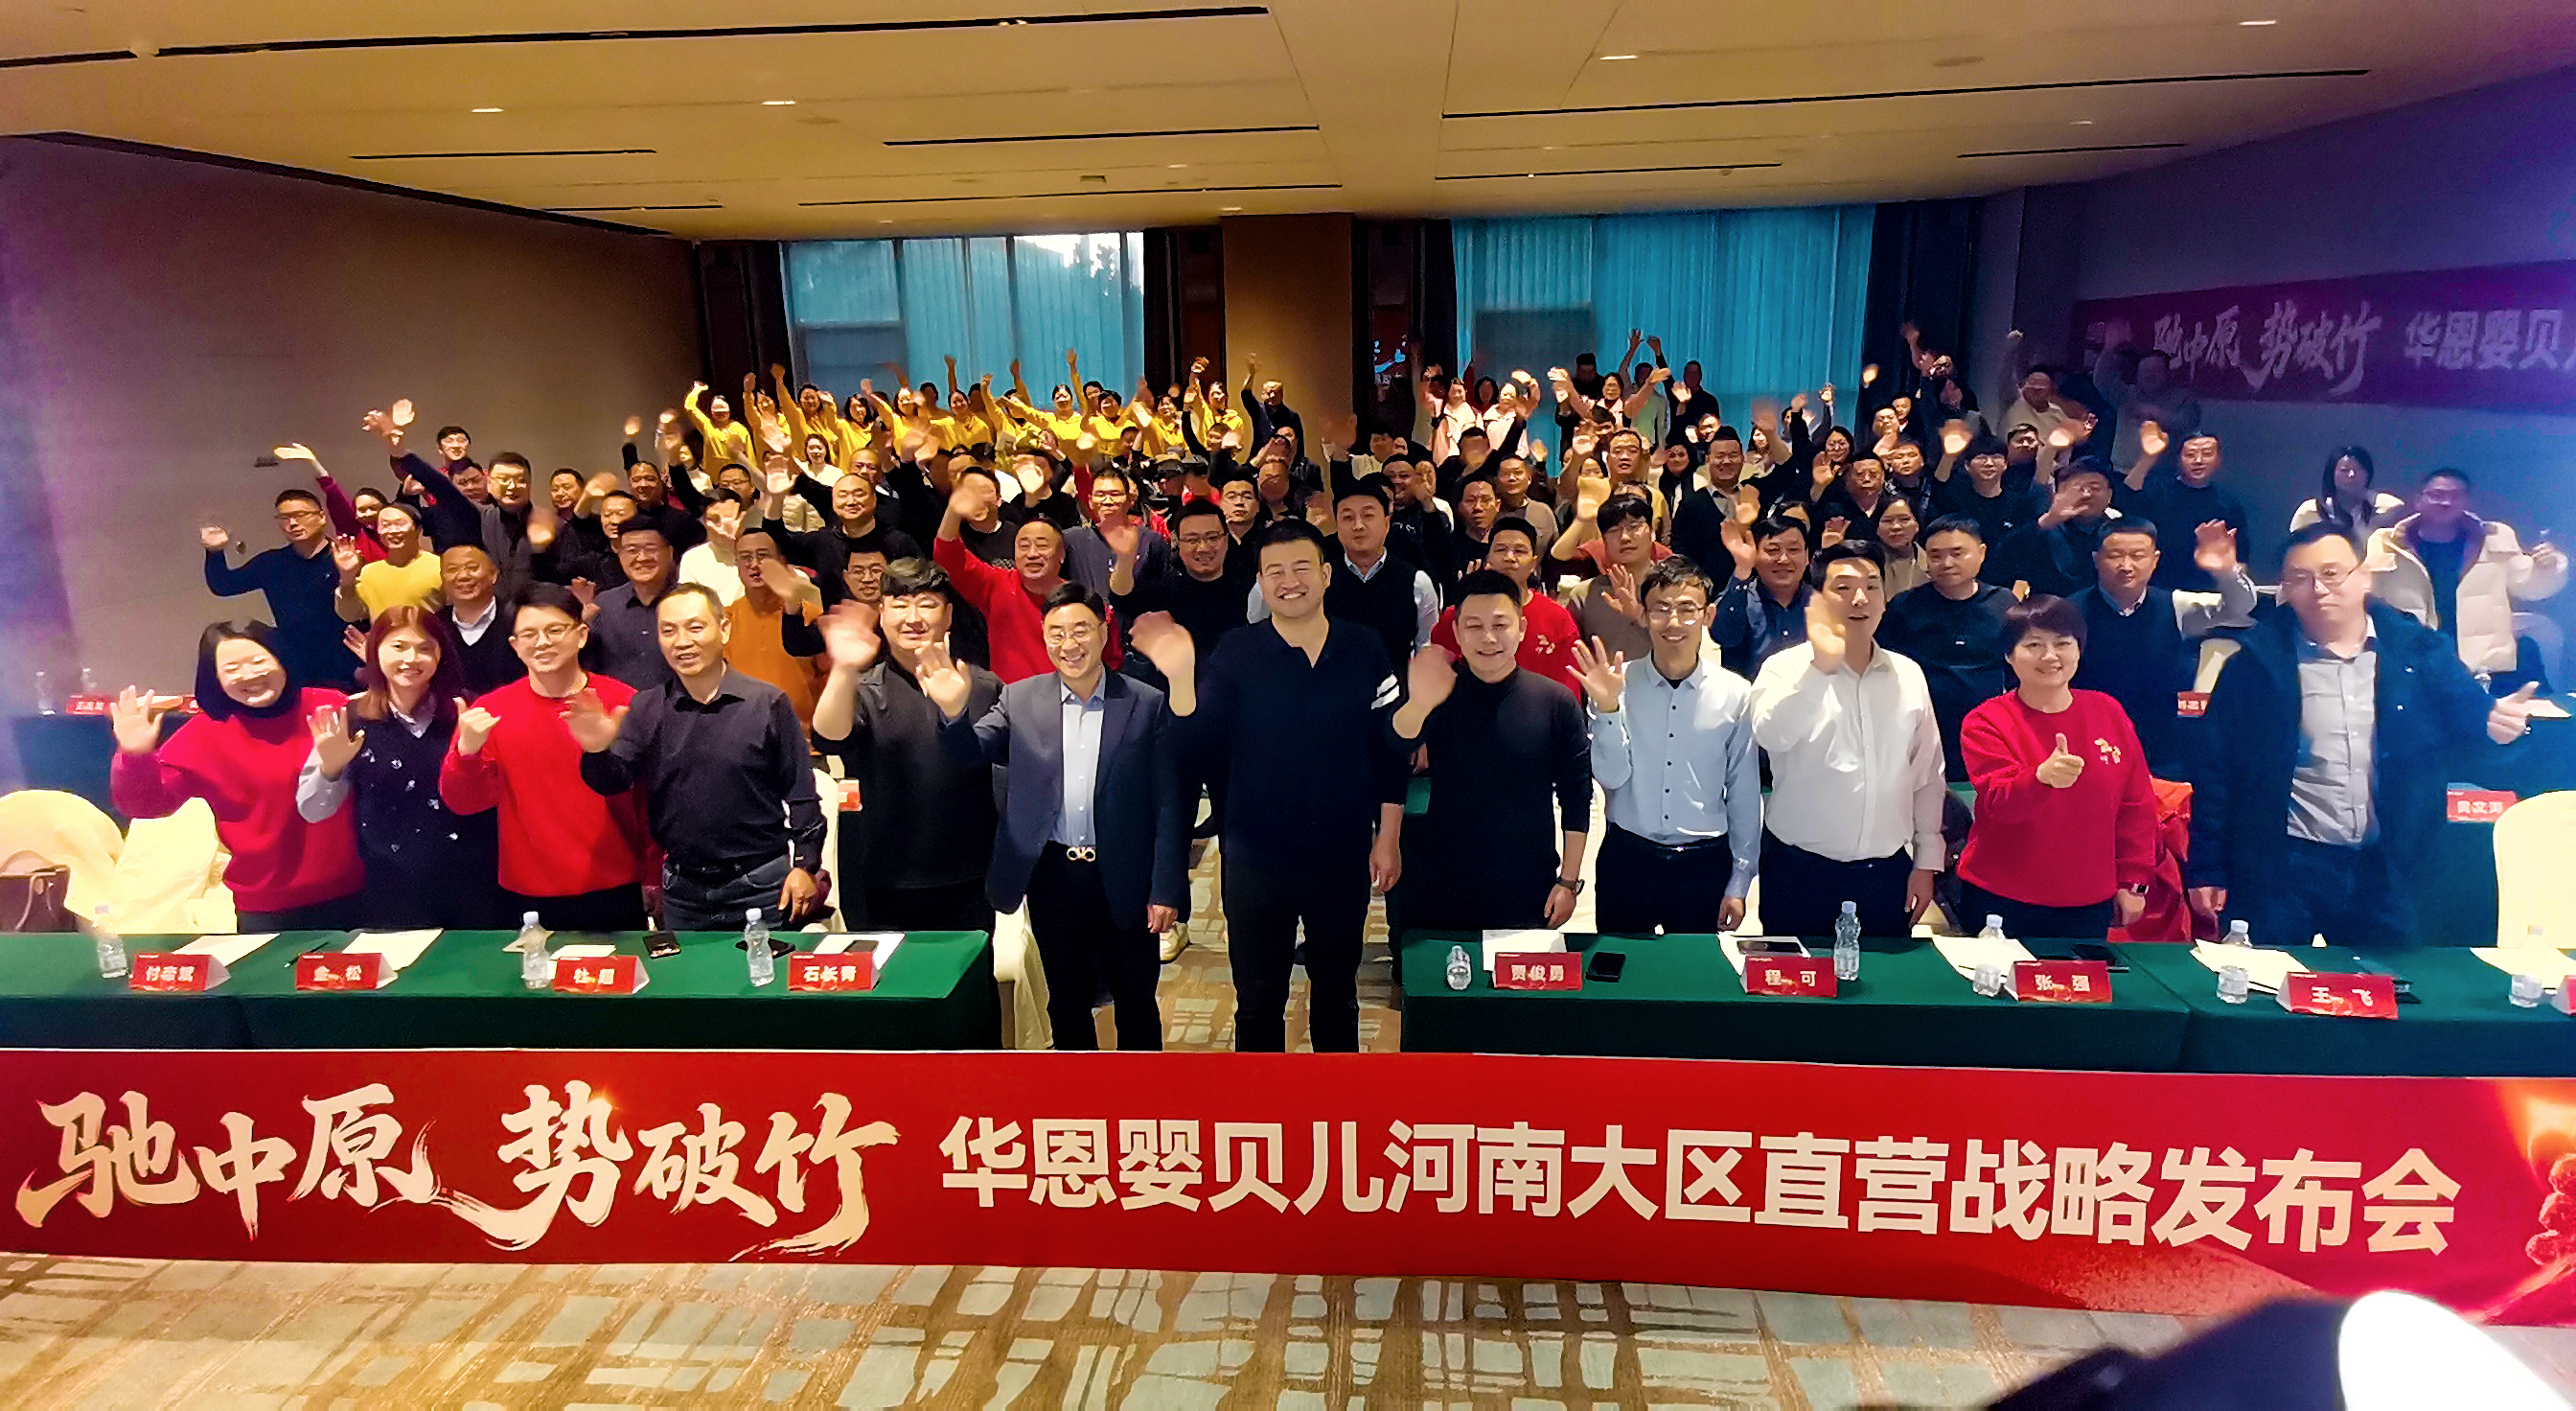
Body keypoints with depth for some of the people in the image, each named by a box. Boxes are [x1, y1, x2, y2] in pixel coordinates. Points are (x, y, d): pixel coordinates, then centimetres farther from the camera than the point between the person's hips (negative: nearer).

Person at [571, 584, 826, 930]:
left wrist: (804, 865, -6)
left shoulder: (768, 703, -5)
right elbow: (614, 781, -1)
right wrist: (597, 752, -23)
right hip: (682, 891, 3)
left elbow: (800, 793, -2)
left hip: (763, 886, -3)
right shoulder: (645, 709, 5)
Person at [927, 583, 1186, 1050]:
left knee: (1136, 1005, 13)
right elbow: (972, 751, -8)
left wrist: (1166, 890, -6)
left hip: (1123, 879, -2)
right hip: (1052, 876, 2)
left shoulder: (1148, 704, -4)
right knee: (1066, 1006, 17)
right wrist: (953, 710, -29)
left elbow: (1168, 806, -4)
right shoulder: (1020, 699, 3)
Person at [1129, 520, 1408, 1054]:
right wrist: (1179, 675, -30)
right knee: (1259, 1002, 14)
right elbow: (1197, 746, -15)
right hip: (1257, 860, -1)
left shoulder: (1365, 649, -5)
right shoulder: (1236, 653, -8)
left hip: (1344, 856, 1)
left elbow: (1390, 749, 0)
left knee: (1337, 991, 21)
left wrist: (1389, 837, 1)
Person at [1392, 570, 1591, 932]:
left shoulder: (1556, 701, -4)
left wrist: (1569, 882, -1)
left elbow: (1576, 796, 1)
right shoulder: (1442, 696, -5)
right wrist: (1418, 703, -45)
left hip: (1527, 892, 0)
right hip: (1439, 889, 1)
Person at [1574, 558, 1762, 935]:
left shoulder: (1735, 694, -4)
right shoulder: (1619, 685, -5)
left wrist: (1739, 883, 5)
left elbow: (1745, 793, 3)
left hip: (1705, 865, 0)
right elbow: (1610, 776, -9)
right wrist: (1607, 708, -23)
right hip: (1626, 861, 0)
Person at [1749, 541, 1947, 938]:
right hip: (1801, 871, -3)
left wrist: (1927, 860, 11)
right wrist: (1822, 665, -33)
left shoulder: (1908, 675, 7)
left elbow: (1927, 775, 12)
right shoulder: (1787, 667, -6)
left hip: (1887, 872, 4)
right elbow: (1772, 736, -26)